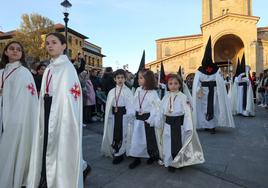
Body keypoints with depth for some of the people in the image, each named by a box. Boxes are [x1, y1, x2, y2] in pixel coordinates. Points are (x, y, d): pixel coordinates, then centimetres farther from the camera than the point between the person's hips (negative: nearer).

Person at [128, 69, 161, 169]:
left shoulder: (153, 93, -13)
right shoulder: (138, 90, 3)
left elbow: (156, 108, -13)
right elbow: (134, 104, 7)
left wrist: (153, 120, -17)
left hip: (148, 119, -5)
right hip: (138, 119, 5)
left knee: (150, 139, 9)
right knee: (136, 139, 10)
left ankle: (153, 156, 34)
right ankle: (137, 158, 25)